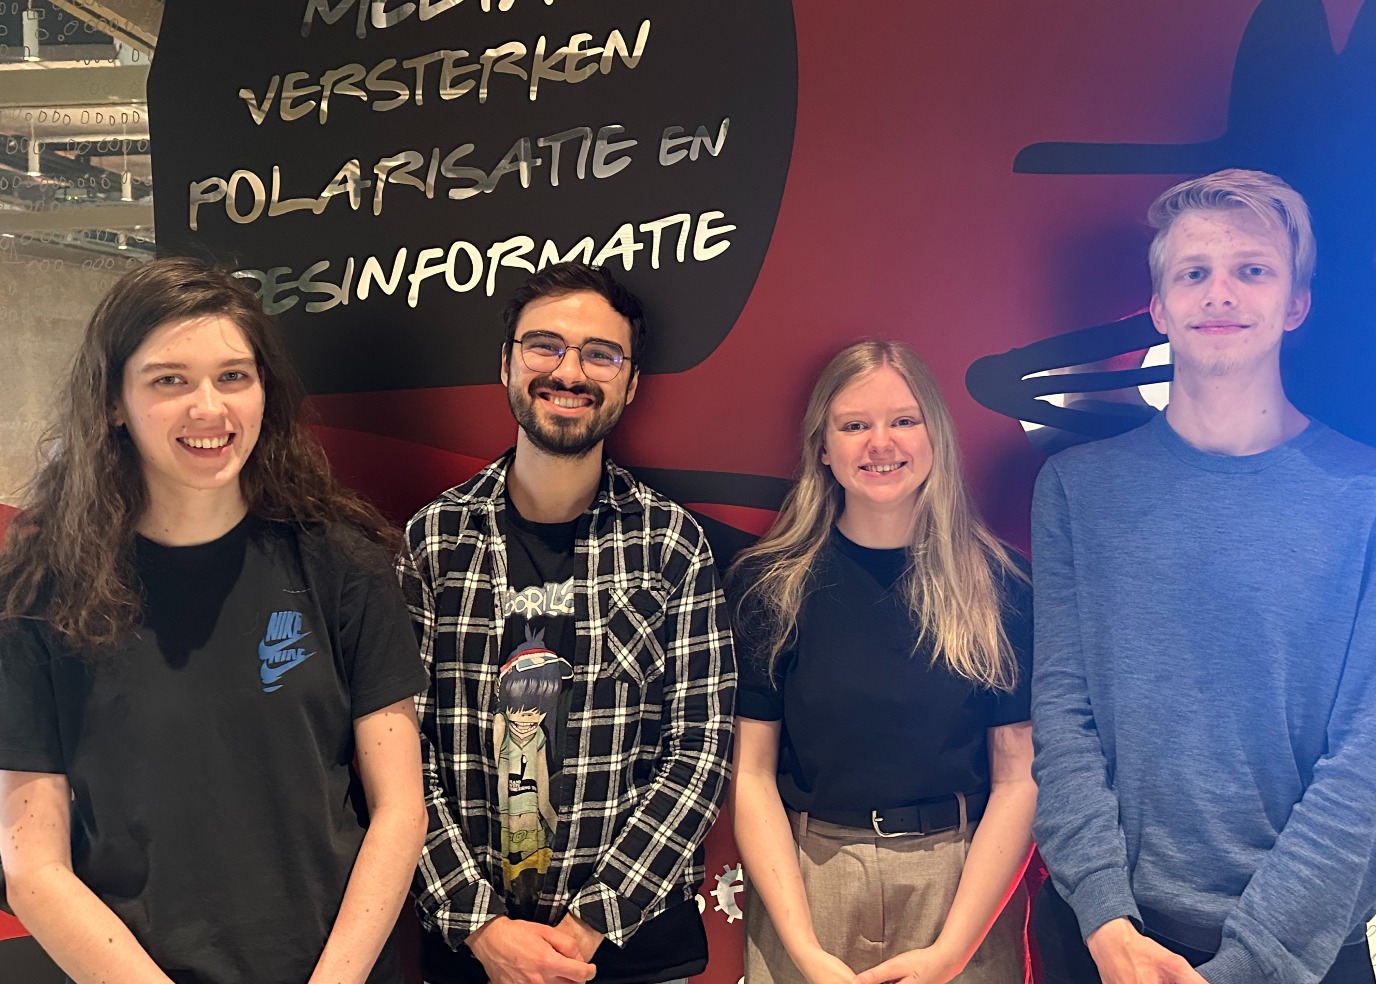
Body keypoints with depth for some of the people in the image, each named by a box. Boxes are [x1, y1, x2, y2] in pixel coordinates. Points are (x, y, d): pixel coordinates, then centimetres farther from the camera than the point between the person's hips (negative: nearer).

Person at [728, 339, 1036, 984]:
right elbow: (751, 773, -6)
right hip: (804, 881, 0)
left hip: (964, 885, 1)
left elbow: (1019, 776, -5)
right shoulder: (768, 584, -6)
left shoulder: (999, 584, -4)